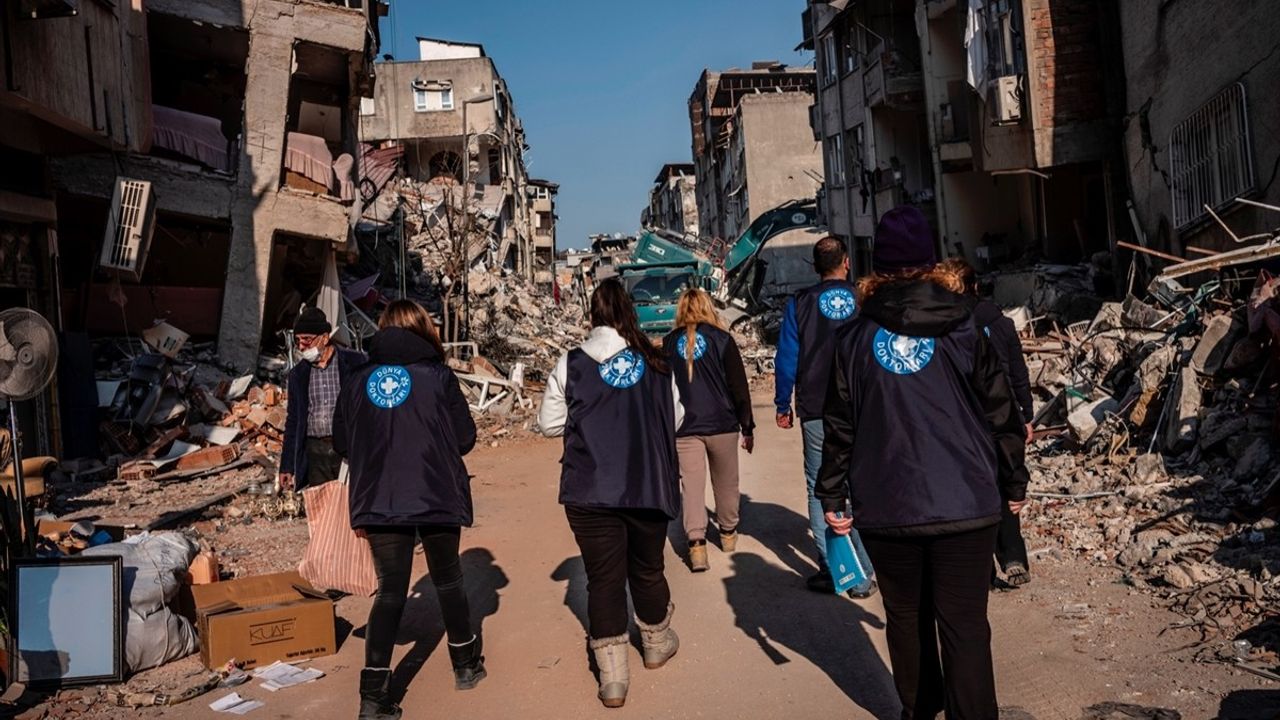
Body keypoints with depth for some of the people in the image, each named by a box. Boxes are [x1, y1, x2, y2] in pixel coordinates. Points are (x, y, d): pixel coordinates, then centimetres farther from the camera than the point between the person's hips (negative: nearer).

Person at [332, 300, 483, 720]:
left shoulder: (360, 379, 2)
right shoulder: (436, 375, -5)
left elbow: (342, 444, 7)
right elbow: (465, 438, -3)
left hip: (379, 502, 2)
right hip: (437, 497, -1)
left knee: (390, 591, 8)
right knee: (448, 579, 17)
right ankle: (465, 664, 32)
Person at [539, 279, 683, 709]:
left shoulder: (571, 365, -4)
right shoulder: (657, 364, 1)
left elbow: (548, 424, 2)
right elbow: (675, 419, 9)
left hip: (590, 491, -1)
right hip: (649, 487, 2)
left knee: (603, 578, 7)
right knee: (647, 569, 20)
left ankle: (612, 676, 8)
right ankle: (657, 642, 41)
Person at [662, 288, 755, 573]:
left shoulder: (669, 343, 2)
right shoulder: (721, 339, -2)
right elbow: (739, 387, -2)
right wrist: (748, 427, 6)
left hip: (683, 428, 0)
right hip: (721, 424, 0)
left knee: (691, 485, 2)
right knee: (725, 482, 17)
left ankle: (696, 544, -9)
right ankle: (728, 533, 33)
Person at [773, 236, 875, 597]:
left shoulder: (800, 304, 0)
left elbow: (786, 359, -1)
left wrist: (783, 406, 8)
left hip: (816, 413, -1)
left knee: (820, 490, 9)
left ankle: (829, 572, 11)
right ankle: (862, 577, 10)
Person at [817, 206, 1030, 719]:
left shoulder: (855, 337, 1)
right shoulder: (963, 328, -1)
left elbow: (841, 426, 1)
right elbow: (1000, 411, 1)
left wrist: (831, 496, 9)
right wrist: (1013, 483, 12)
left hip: (887, 507, 1)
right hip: (965, 502, -1)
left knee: (906, 616, 18)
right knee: (964, 624, 3)